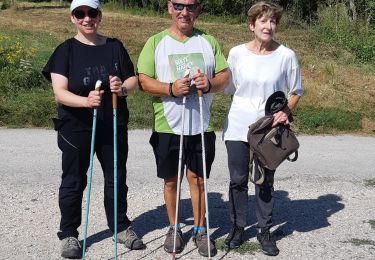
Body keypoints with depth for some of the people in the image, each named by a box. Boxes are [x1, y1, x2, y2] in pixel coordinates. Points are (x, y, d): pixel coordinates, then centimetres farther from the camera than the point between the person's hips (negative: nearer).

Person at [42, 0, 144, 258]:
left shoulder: (115, 46, 4)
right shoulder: (66, 50, -5)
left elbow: (133, 79, 8)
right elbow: (60, 92, -13)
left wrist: (123, 88, -17)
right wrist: (86, 101, -33)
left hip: (114, 126, 3)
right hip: (76, 128, -3)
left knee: (116, 178, 14)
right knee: (74, 181, 7)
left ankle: (121, 227, 31)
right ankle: (69, 234, 21)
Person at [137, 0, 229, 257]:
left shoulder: (208, 41, 7)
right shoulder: (156, 42, 1)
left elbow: (225, 76, 6)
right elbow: (144, 81, -4)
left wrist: (210, 83, -16)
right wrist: (171, 89, -21)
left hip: (201, 126, 1)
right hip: (167, 127, -1)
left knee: (198, 179, 9)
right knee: (171, 181, 11)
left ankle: (200, 230, 24)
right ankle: (174, 228, 28)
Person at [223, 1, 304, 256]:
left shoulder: (286, 55, -5)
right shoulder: (237, 53, -1)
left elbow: (296, 91, 4)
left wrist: (286, 111, -10)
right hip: (238, 126, 1)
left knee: (265, 181, 8)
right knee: (238, 180, 7)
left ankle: (265, 231, 24)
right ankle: (237, 228, 24)